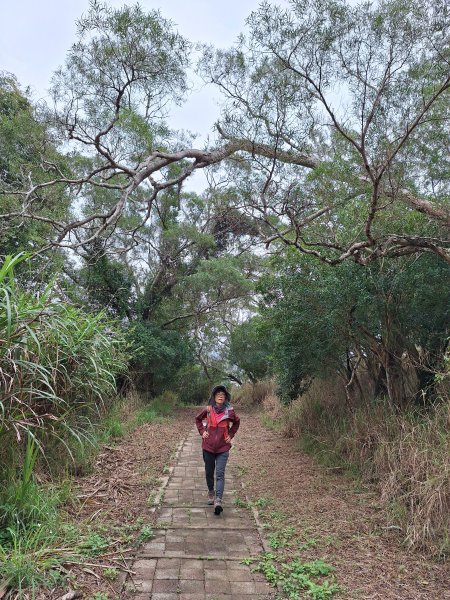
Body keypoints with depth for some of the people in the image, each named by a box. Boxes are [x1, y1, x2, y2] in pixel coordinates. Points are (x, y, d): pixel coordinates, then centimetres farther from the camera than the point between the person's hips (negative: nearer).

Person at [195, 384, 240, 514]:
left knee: (220, 474, -10)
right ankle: (211, 492, 38)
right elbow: (198, 419, 15)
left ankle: (218, 501, -14)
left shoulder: (229, 411, -5)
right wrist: (202, 431, 2)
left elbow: (236, 422, 15)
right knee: (209, 473, 15)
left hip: (223, 448, -2)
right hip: (208, 447, 2)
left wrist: (231, 435, 6)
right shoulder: (208, 410, -5)